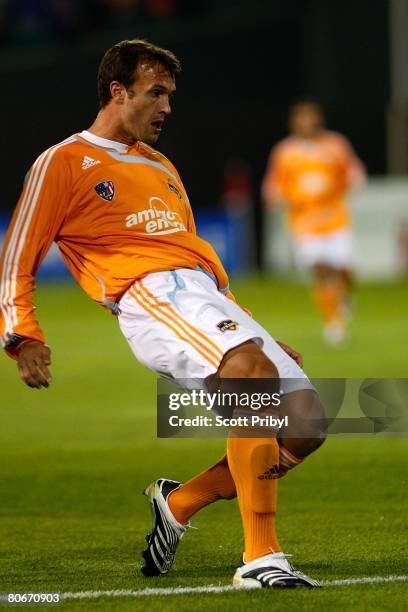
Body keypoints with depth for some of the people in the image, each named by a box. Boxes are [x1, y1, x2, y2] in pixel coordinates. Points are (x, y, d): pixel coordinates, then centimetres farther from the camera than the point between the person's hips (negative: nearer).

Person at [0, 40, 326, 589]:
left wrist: (254, 327, 30)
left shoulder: (162, 168, 31)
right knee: (254, 368, -36)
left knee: (306, 423, -8)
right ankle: (260, 558, -41)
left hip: (211, 298, 8)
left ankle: (179, 503, 12)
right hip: (150, 297, -8)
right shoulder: (64, 162, 9)